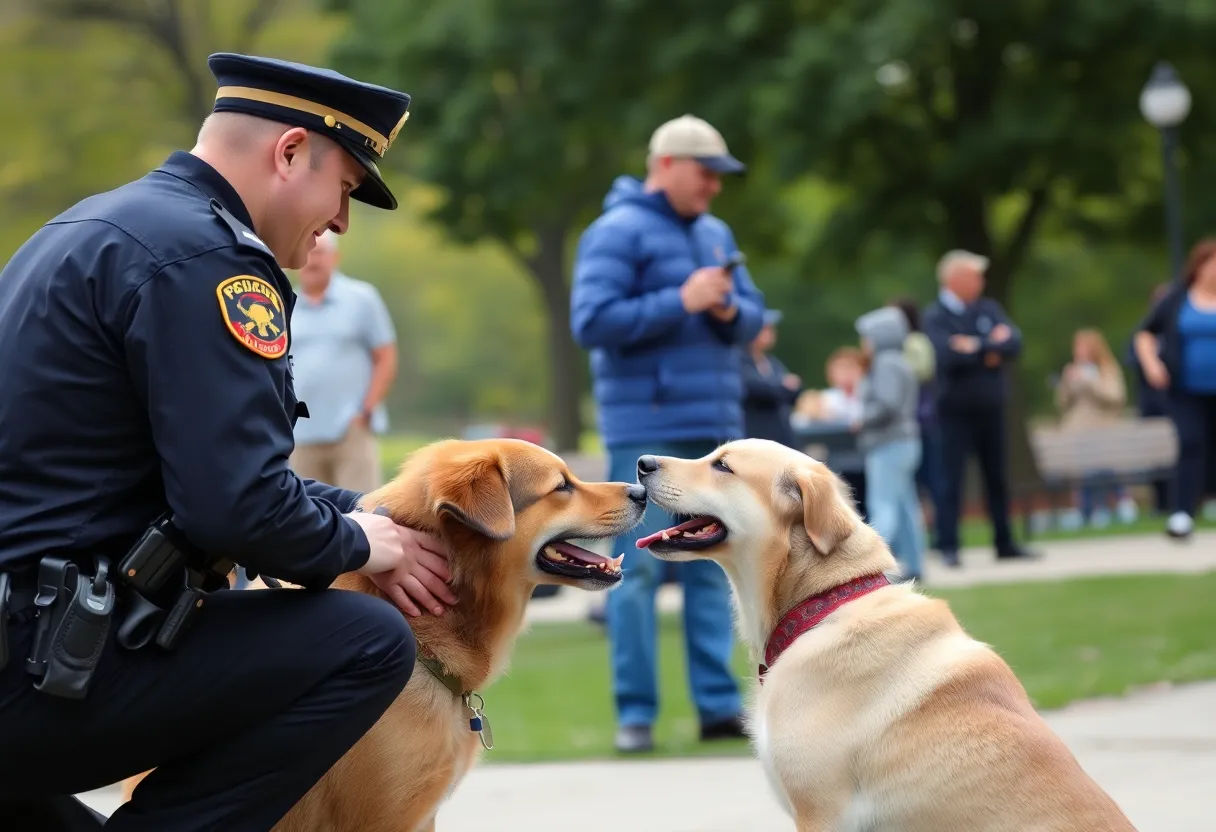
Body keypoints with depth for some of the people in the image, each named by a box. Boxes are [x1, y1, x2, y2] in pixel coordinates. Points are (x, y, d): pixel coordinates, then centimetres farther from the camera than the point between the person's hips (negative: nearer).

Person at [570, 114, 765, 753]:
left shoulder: (715, 235, 17)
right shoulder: (617, 233, -5)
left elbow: (753, 317, 16)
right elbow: (592, 323, -14)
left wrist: (729, 310, -7)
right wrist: (682, 302, -16)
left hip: (714, 428, 7)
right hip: (646, 430, -7)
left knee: (711, 569, 7)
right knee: (638, 568, -5)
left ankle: (719, 704, 11)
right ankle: (635, 713, -1)